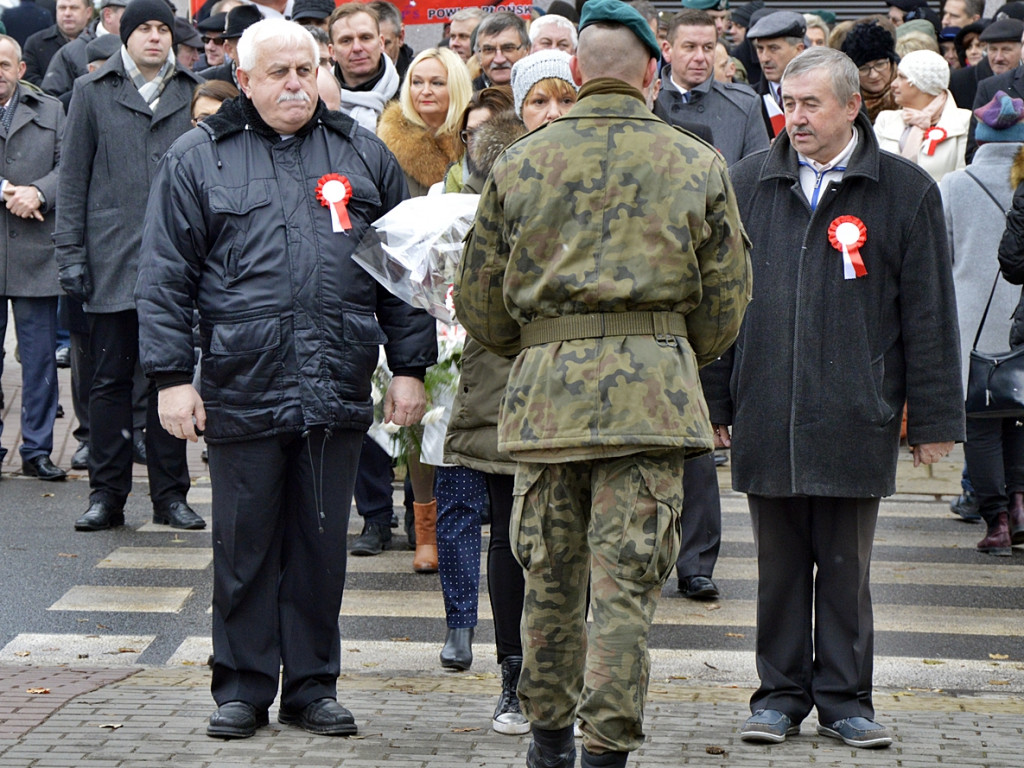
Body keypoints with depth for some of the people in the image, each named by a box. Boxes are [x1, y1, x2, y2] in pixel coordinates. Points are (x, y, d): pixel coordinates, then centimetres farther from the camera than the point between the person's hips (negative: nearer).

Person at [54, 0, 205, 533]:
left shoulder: (193, 94, 8)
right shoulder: (93, 92, 5)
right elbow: (73, 178, 5)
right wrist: (70, 253, -1)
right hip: (112, 262, -1)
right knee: (110, 378, 3)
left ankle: (170, 495, 12)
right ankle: (106, 495, 10)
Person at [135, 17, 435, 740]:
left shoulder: (363, 156, 11)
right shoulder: (197, 159, 4)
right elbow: (166, 279, 2)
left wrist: (410, 367, 7)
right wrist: (172, 376, -4)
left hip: (338, 394, 2)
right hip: (242, 389, -2)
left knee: (323, 545, 8)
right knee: (245, 546, 5)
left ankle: (314, 687, 18)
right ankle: (242, 689, 16)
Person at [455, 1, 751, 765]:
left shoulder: (520, 162, 7)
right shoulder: (698, 164, 5)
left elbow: (478, 300, 11)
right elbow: (727, 298, 9)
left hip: (546, 385, 2)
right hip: (653, 385, -1)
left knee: (551, 573, 13)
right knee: (627, 582, -1)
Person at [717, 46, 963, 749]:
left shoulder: (905, 191, 1)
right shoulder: (747, 183, 7)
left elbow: (928, 314, 3)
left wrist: (934, 419, 1)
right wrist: (711, 399, 8)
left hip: (855, 419, -2)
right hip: (766, 418, 2)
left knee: (846, 566, 5)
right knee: (779, 564, 9)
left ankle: (845, 697, 16)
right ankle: (781, 693, 19)